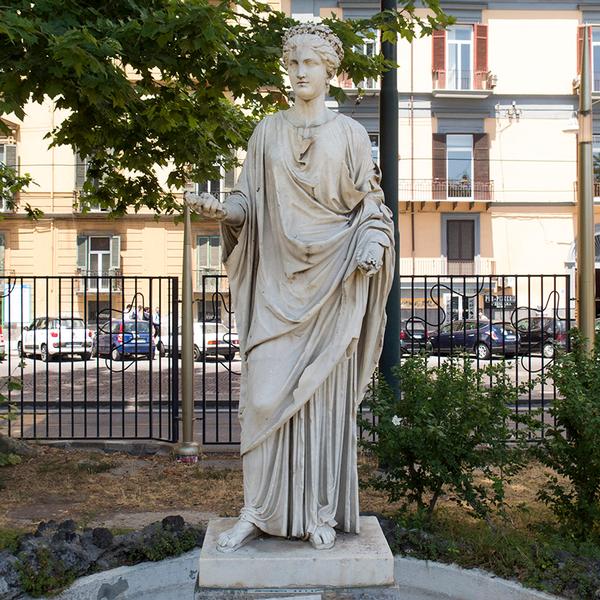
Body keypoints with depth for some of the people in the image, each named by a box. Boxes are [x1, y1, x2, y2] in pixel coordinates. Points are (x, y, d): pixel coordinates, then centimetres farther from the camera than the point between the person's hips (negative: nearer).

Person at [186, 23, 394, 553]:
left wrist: (372, 245, -14)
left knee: (324, 396, 1)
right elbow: (250, 202, 10)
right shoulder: (267, 132, 12)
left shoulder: (349, 134, 7)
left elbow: (369, 206, 5)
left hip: (331, 287, -1)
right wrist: (221, 209, -11)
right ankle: (259, 512, 9)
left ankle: (320, 513, 13)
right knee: (265, 393, -3)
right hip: (276, 283, 2)